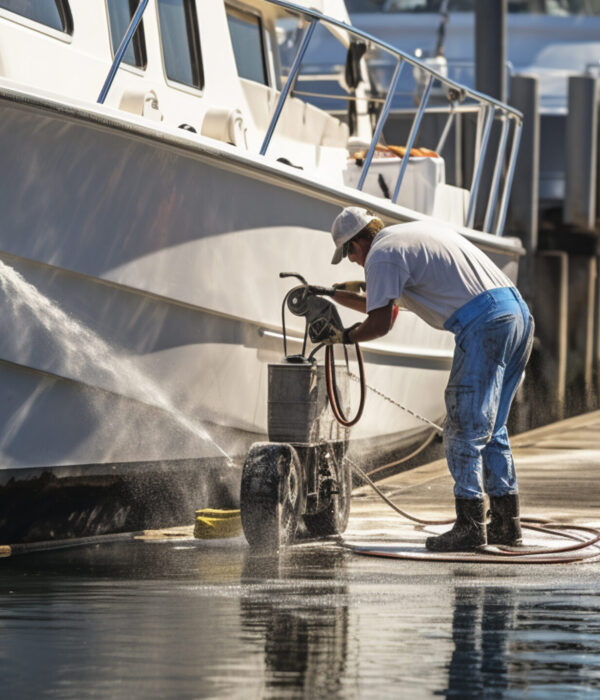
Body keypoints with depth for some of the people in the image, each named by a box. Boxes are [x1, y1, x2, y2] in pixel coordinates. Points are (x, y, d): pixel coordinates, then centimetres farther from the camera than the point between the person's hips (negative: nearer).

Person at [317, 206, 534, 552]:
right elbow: (388, 304, 37)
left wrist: (345, 336, 13)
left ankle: (470, 526, -5)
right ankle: (507, 522, 16)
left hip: (484, 324, -9)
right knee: (490, 429, 16)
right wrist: (333, 295, 42)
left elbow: (379, 325, -5)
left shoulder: (381, 255, -1)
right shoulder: (417, 231, 28)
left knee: (465, 430, -3)